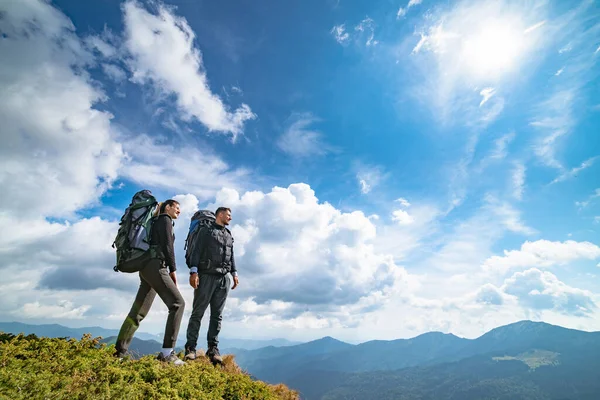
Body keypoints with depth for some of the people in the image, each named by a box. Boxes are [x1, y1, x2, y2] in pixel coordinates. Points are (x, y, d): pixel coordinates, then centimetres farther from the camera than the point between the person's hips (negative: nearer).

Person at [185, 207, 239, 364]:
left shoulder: (229, 235, 23)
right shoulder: (206, 230, 6)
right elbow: (197, 251, -4)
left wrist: (234, 273, 11)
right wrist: (193, 271, -15)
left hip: (224, 278, 5)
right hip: (207, 275, -5)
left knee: (217, 314, 4)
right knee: (198, 312, -2)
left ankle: (213, 348, 8)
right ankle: (190, 347, 6)